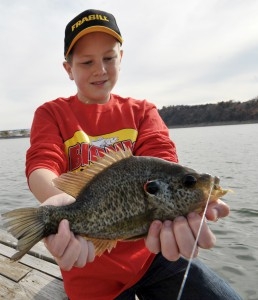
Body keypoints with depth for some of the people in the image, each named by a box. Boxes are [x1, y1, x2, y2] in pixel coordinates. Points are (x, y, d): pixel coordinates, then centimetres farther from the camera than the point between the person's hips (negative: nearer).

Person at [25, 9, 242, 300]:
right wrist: (59, 201, -41)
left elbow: (160, 160, -14)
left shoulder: (142, 111, 4)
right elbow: (42, 165, -17)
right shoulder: (51, 113, 1)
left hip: (150, 249, 1)